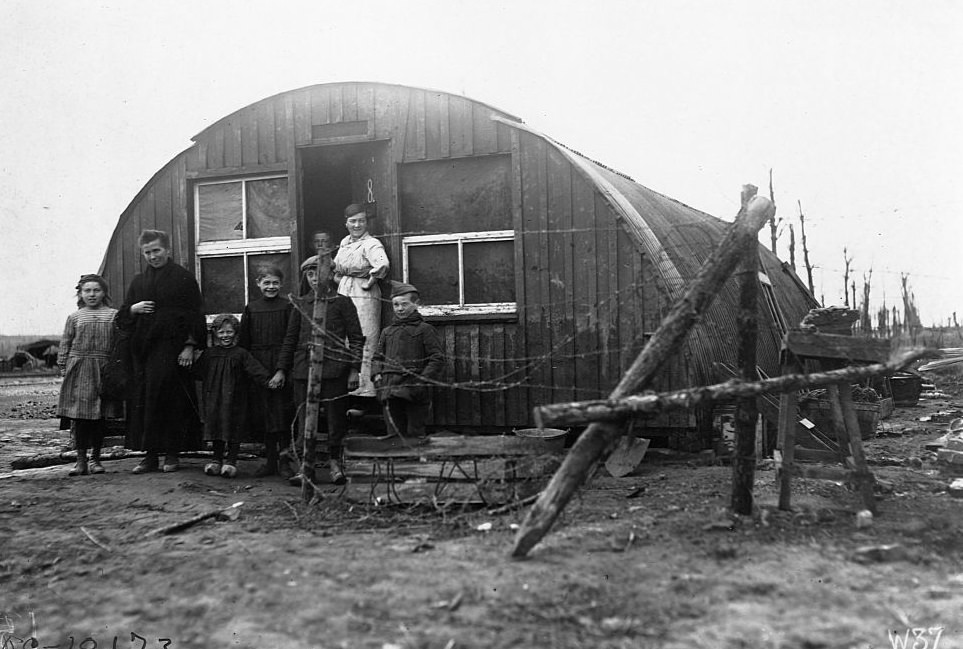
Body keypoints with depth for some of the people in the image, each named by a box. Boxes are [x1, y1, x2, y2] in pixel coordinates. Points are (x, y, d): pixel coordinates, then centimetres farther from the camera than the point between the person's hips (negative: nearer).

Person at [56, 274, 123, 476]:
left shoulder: (113, 315, 6)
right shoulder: (74, 317, 9)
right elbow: (65, 344, 10)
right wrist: (63, 368, 4)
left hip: (104, 369, 0)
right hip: (79, 369, 0)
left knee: (101, 416, 4)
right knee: (79, 416, -1)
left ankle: (95, 458, 15)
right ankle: (81, 459, 7)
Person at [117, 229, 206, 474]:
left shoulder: (183, 279, 2)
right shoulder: (138, 282, 16)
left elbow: (194, 315, -3)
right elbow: (122, 317, 19)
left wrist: (190, 346, -12)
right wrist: (133, 308, -3)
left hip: (172, 350, -5)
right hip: (142, 350, 5)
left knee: (170, 399, -8)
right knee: (143, 401, 1)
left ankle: (172, 453, 0)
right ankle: (150, 455, 7)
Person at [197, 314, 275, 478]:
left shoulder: (241, 354, -1)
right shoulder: (209, 354, 9)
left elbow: (255, 370, -10)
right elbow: (196, 372, 16)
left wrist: (267, 380, -23)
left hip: (234, 400, -3)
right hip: (214, 400, 3)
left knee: (234, 427, -2)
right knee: (216, 426, 8)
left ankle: (231, 460, 8)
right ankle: (217, 459, 19)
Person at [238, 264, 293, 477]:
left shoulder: (287, 307, -2)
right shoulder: (250, 309, 9)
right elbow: (243, 343, 10)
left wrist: (282, 370, -14)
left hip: (281, 366, -3)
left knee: (282, 417, -4)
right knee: (263, 416, 8)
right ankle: (270, 461, 16)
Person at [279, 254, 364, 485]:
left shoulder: (342, 302, 5)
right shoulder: (301, 304, 13)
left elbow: (357, 337, 3)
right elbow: (290, 338, 17)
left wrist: (354, 369, -4)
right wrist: (282, 369, 11)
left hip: (334, 368, -2)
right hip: (304, 368, 3)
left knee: (335, 417, 1)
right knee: (305, 418, 1)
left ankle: (334, 461, 14)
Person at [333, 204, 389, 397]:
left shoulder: (371, 244, -8)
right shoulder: (344, 243, 15)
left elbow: (382, 266, -27)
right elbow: (336, 268, 30)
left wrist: (369, 283, -18)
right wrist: (339, 279, 13)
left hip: (364, 295, -8)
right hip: (343, 294, 8)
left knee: (365, 342, -8)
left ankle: (366, 386, -7)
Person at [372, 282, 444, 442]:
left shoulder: (425, 329, 3)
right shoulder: (387, 332, 19)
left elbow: (437, 359, -2)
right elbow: (378, 357, 23)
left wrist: (423, 380, -12)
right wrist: (376, 374, 4)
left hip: (414, 392, -4)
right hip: (390, 392, 5)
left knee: (414, 435, -3)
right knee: (394, 435, 6)